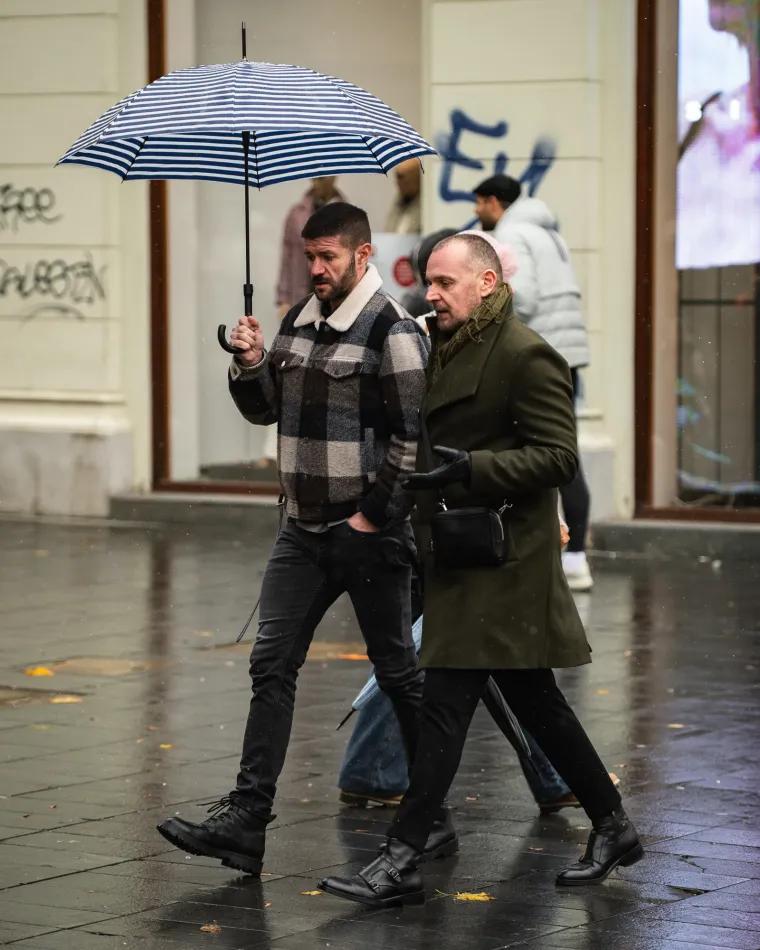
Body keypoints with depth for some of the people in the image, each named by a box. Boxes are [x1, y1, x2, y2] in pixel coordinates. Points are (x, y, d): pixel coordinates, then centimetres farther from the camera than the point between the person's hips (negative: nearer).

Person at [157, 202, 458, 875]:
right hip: (304, 529, 7)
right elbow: (265, 410, 19)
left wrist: (373, 514, -15)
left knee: (399, 673, 5)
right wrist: (251, 365, 0)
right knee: (272, 667, -1)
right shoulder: (299, 322, 11)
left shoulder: (392, 331, -12)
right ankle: (246, 820, -3)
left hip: (369, 534, -7)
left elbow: (414, 437, -15)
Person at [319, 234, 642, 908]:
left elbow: (559, 458, -18)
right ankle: (612, 828, 25)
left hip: (496, 563, -9)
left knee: (446, 703, -11)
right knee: (535, 703, 15)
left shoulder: (525, 356, -13)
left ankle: (402, 863, -10)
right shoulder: (446, 349, 15)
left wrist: (471, 469, -26)